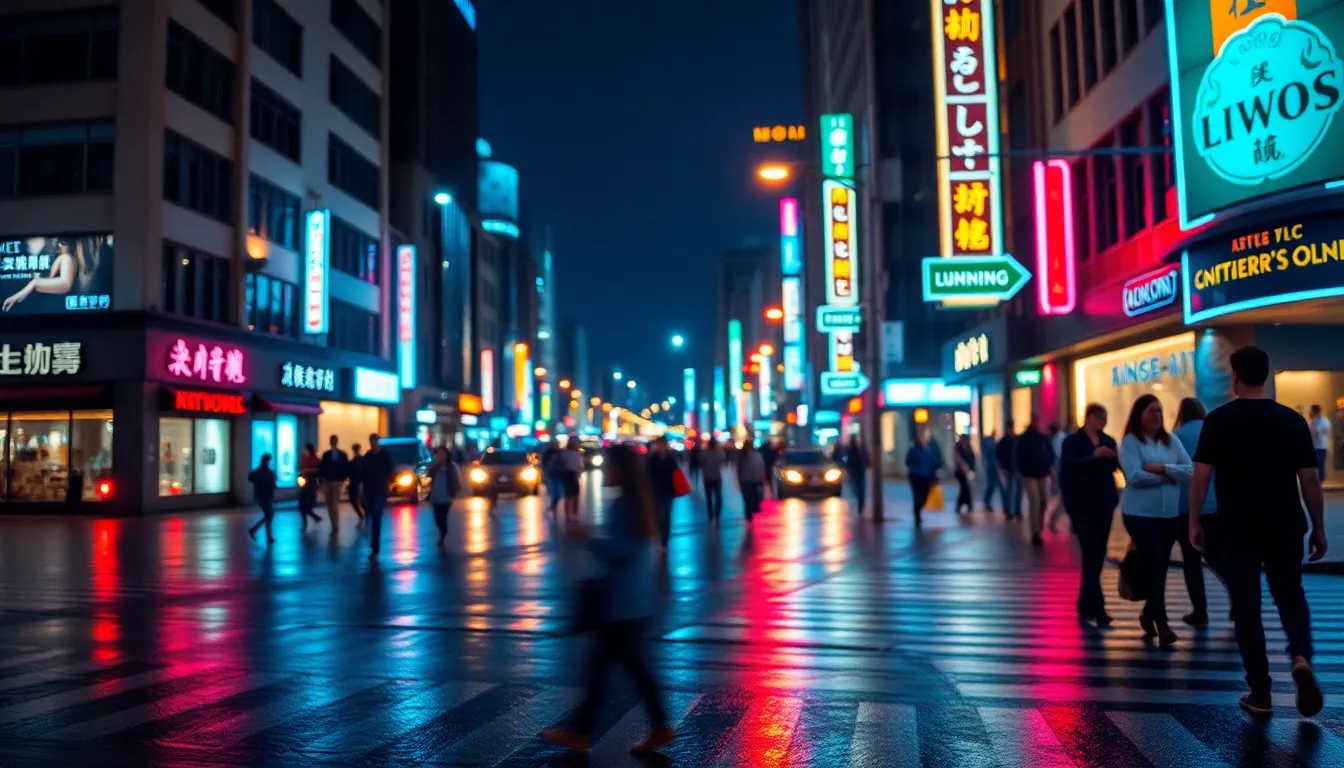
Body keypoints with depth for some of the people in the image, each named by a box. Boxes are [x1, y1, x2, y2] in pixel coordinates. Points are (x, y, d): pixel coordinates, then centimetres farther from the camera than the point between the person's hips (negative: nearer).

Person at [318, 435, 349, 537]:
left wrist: (343, 480, -6)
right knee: (330, 506, 6)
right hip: (327, 482, 3)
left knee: (335, 505, -11)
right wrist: (322, 480, -3)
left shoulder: (342, 454, 1)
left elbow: (347, 468, 1)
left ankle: (335, 528, -10)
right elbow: (321, 468, 4)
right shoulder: (326, 454, 6)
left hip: (337, 482, -3)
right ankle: (334, 527, 15)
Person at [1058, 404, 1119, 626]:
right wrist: (1094, 456, -28)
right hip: (1082, 505, -5)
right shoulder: (1072, 441, -3)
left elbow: (1116, 466, 4)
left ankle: (1086, 605, 21)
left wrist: (1117, 458, -17)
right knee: (1091, 554, -12)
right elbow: (1069, 466, -17)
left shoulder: (1108, 441, 10)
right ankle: (1097, 608, -14)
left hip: (1104, 504, 5)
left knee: (1098, 555, 9)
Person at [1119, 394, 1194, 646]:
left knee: (1160, 566, 12)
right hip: (1140, 514, -5)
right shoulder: (1130, 442, -7)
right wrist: (1170, 476, -8)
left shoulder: (1171, 441, 8)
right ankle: (1161, 622, -1)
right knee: (1155, 564, -8)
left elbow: (1189, 471, -2)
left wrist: (1162, 469, -16)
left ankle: (1148, 614, 30)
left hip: (1169, 514, 5)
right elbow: (1134, 476, -19)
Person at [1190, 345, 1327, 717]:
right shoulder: (1292, 419, 0)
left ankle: (1260, 692, 9)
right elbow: (1310, 479, 1)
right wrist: (1319, 528, 10)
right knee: (1291, 596, 19)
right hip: (1285, 526, 2)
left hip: (1236, 528, -2)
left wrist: (1194, 521, 0)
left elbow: (1201, 476, -10)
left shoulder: (1219, 420, -7)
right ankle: (1302, 657, -7)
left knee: (1246, 606, 6)